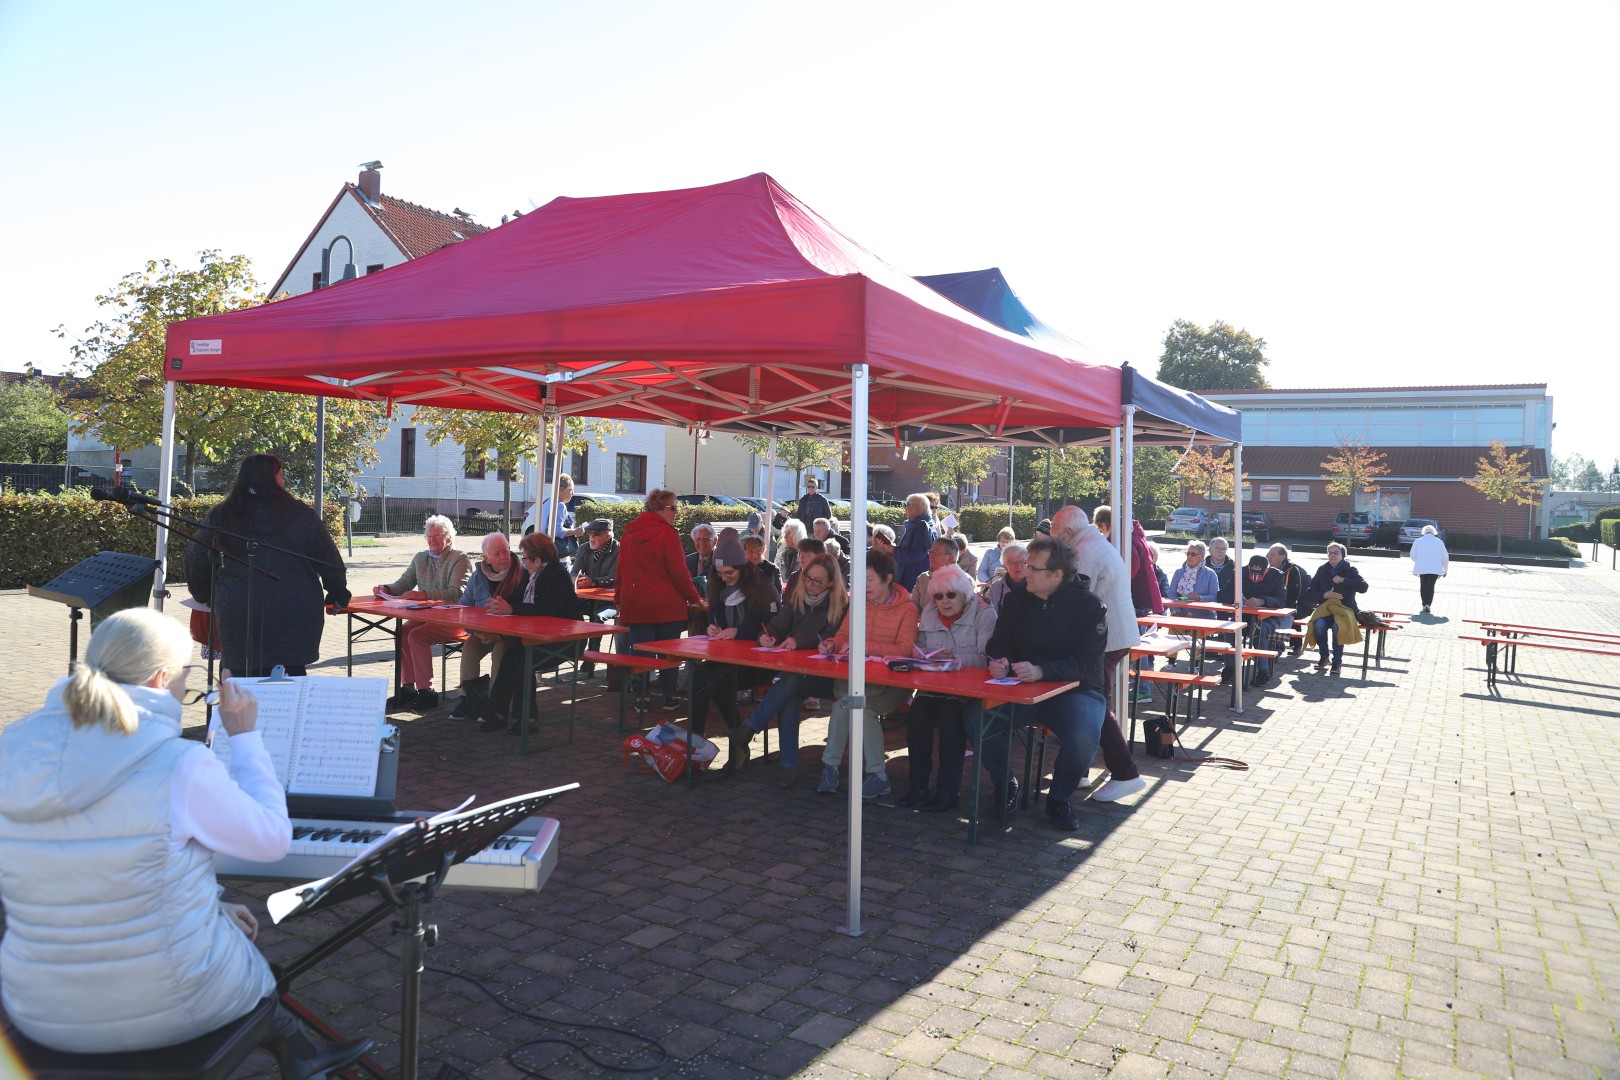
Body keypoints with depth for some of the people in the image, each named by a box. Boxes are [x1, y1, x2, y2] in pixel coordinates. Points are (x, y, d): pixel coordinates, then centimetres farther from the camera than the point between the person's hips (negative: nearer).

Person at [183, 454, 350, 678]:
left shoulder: (219, 517, 5)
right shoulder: (301, 516, 0)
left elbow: (196, 565, 13)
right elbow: (330, 562, 6)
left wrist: (206, 598, 29)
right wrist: (339, 596, 20)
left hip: (239, 618, 1)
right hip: (295, 617, 0)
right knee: (293, 676, 9)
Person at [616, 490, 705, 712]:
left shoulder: (629, 532, 7)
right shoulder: (667, 534, -13)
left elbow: (621, 569, 14)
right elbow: (679, 573, -12)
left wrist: (619, 598, 24)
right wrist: (695, 598, -1)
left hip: (634, 603, 5)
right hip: (666, 606, -5)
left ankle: (641, 697, 11)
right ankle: (669, 697, 14)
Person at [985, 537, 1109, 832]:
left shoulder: (1089, 606, -9)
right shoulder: (1017, 600, 5)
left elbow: (1087, 663, -18)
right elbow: (999, 645, 7)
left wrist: (1040, 670, -33)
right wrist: (999, 662, -19)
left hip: (1075, 690, -3)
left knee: (1083, 738, -34)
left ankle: (1059, 798, -2)